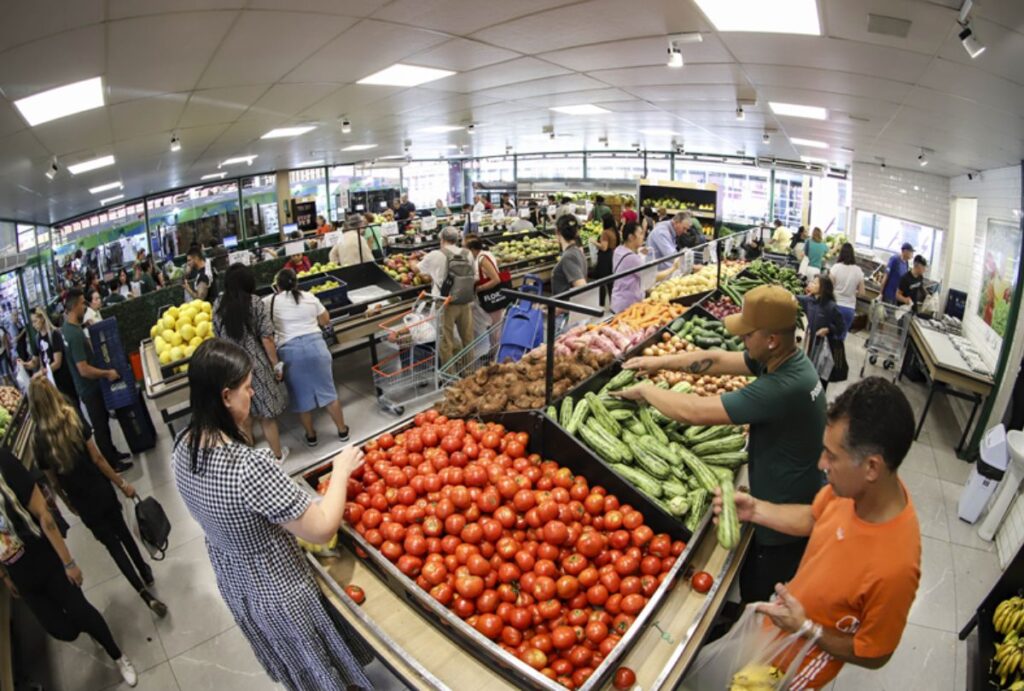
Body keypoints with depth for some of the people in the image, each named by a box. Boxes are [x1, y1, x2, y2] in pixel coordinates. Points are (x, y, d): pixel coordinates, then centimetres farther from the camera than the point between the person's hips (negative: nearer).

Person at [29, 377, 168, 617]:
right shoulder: (75, 420, -15)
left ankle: (147, 595, 8)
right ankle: (145, 573, 40)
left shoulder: (38, 441, -12)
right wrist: (122, 483, -3)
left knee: (111, 543, 11)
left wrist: (68, 503, 15)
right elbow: (97, 457, -13)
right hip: (101, 490, 0)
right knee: (122, 531, 23)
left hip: (82, 501, 0)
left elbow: (53, 481, -3)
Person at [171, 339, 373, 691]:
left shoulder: (183, 446, -13)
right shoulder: (249, 465, -39)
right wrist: (342, 469, -18)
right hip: (278, 592, -7)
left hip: (232, 581, 7)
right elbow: (322, 530, -30)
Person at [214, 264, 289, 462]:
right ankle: (277, 454, 24)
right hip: (255, 364, -3)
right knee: (266, 413, 10)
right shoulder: (254, 302, -11)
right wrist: (276, 364, -2)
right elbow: (266, 337, -11)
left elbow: (218, 336, 9)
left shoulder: (218, 304, 0)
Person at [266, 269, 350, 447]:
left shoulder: (270, 302, 2)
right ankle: (342, 430, 20)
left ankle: (310, 435, 24)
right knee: (327, 389, 11)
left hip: (290, 351, -2)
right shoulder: (309, 297, 8)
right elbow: (325, 320, 15)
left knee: (301, 395, 11)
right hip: (315, 344, 2)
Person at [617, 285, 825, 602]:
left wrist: (644, 390, -19)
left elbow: (693, 412, -34)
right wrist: (660, 362, -3)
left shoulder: (782, 388, -37)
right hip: (795, 497, 9)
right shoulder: (786, 359, -7)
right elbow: (718, 360, 2)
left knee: (756, 594, 14)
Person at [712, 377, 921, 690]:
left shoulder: (893, 567, -40)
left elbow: (874, 655, -22)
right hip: (792, 608, 6)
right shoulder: (856, 488, -22)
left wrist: (806, 628, -27)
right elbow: (813, 517, 1)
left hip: (804, 659, -6)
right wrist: (754, 509, -10)